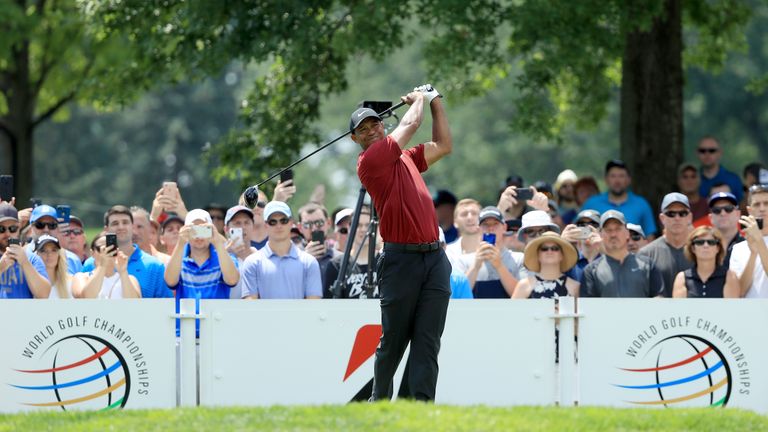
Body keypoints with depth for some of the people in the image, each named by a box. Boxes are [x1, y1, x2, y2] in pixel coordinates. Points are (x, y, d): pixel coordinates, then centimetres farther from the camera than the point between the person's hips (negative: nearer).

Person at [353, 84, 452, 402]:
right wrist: (419, 99, 19)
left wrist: (435, 102, 28)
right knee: (393, 340, 2)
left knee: (428, 342, -3)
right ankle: (380, 400, 19)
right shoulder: (370, 161, -3)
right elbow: (411, 124, 0)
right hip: (401, 259, -6)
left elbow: (443, 146, 32)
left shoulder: (406, 158, 20)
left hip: (435, 258, 6)